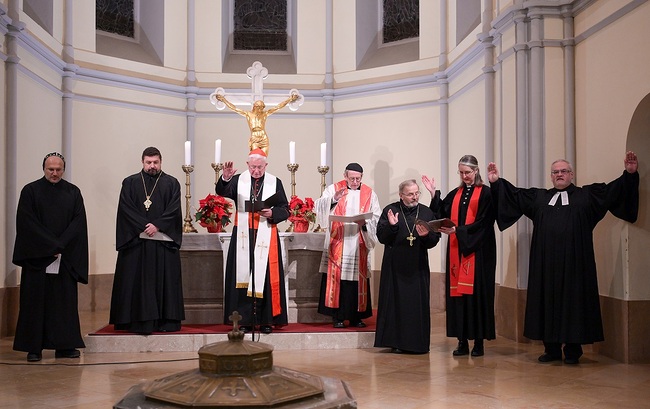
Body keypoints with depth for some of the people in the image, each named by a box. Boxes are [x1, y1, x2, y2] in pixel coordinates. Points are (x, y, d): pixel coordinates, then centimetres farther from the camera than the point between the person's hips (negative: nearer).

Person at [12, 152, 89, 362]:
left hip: (66, 257, 2)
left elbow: (78, 222, 1)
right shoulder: (30, 191, 2)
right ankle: (33, 347, 5)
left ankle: (65, 345, 8)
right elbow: (27, 223, -6)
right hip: (36, 256, -2)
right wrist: (51, 246, -13)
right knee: (36, 301, 0)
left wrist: (60, 245, -12)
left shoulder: (73, 192, 8)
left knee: (65, 300, 3)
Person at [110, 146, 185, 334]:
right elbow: (126, 208, -1)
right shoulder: (130, 183, 9)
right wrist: (144, 226, -12)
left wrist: (157, 225, -14)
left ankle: (165, 321, 4)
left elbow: (174, 210, -1)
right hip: (136, 241, 0)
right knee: (137, 282, -1)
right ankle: (139, 321, 2)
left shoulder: (171, 183, 9)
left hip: (164, 242, 0)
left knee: (164, 281, 0)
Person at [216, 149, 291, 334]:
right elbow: (222, 192, -14)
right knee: (244, 276, 1)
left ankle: (267, 320, 7)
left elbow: (285, 210, 5)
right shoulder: (238, 180, 5)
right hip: (243, 236, 0)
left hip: (266, 237, 0)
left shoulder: (275, 183, 6)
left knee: (265, 277, 0)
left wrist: (272, 213, -14)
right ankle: (244, 320, 7)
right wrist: (225, 178, -33)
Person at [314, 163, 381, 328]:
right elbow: (319, 207, -9)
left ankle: (356, 316, 13)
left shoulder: (369, 194, 9)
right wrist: (333, 199, -26)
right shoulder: (333, 189, 4)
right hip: (337, 245, -2)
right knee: (337, 278, -4)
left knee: (358, 280, 3)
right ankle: (337, 316, 3)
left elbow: (377, 218, 4)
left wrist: (365, 223, -15)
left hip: (359, 246, 2)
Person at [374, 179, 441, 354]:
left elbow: (435, 239, 3)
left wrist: (426, 235, -18)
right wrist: (391, 226, -22)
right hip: (395, 266, -2)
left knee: (418, 304, 4)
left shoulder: (427, 212, 6)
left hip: (418, 267, 2)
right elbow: (381, 236, -5)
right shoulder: (390, 210, 0)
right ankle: (395, 342, 12)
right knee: (395, 303, 2)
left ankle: (417, 342, 14)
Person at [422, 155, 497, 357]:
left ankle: (479, 342, 3)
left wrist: (457, 230, -18)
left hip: (477, 251, -5)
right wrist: (434, 194, 1)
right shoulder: (455, 194, 16)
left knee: (477, 292, -4)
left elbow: (482, 223, -11)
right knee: (457, 292, 3)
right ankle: (462, 341, 8)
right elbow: (441, 215, 9)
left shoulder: (485, 193, -2)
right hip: (456, 251, 5)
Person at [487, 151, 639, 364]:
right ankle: (552, 349, 13)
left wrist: (629, 174, -11)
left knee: (573, 301, 0)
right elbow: (514, 194, 15)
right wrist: (496, 182, 5)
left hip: (574, 262, -2)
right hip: (546, 263, 3)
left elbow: (614, 190, 2)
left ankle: (572, 350, 10)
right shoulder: (538, 197, 15)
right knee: (548, 301, 5)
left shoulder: (587, 194, 9)